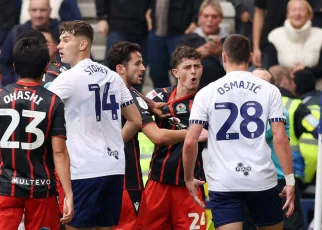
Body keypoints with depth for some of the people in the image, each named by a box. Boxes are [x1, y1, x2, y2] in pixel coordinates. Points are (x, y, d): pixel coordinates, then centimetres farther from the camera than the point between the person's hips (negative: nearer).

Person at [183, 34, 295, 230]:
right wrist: (290, 180, -1)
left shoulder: (207, 93, 1)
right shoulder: (269, 90, 1)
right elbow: (280, 138, -5)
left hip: (223, 183, -1)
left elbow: (190, 142, -3)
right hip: (262, 180, 1)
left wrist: (189, 178, 10)